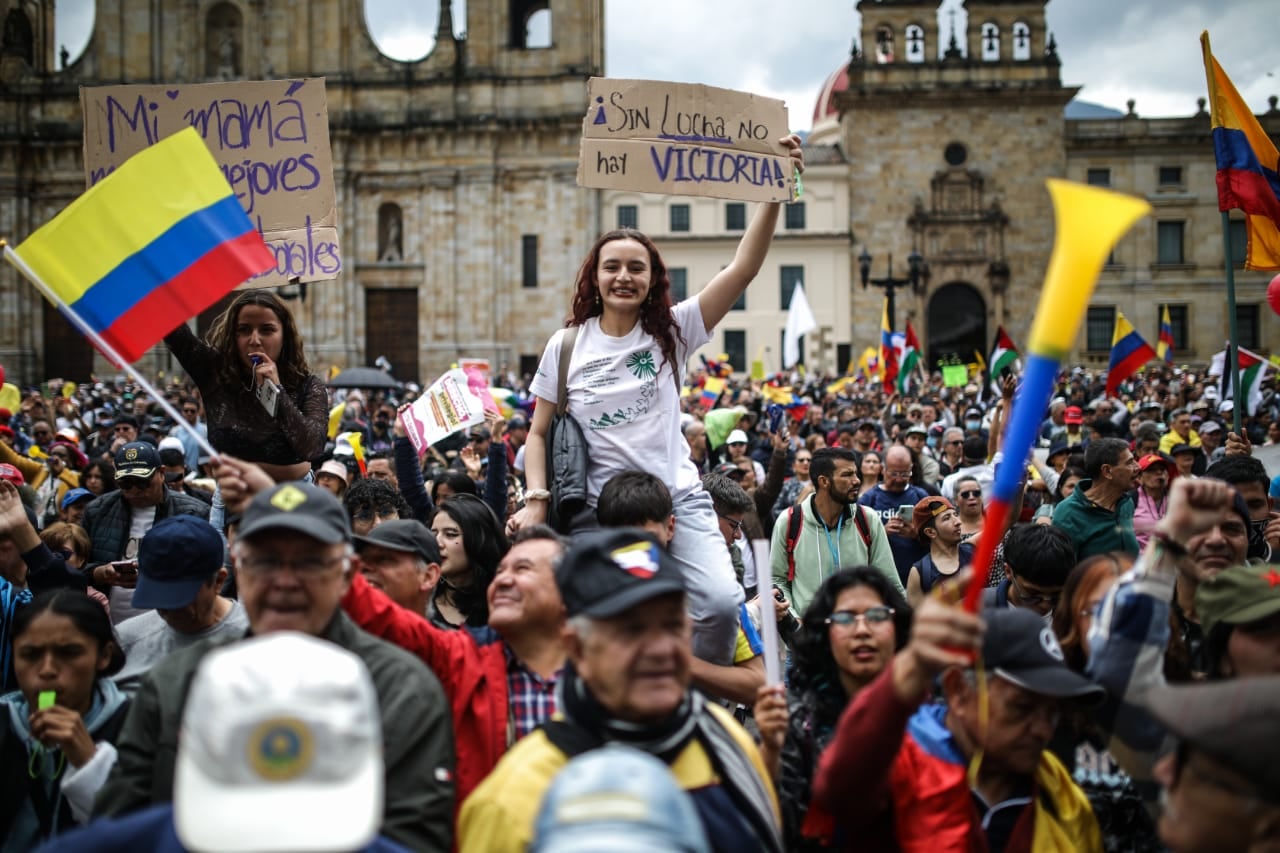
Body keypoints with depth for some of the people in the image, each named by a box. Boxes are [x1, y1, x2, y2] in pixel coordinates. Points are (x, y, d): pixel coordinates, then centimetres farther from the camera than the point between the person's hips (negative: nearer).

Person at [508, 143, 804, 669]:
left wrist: (774, 194, -18)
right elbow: (538, 432, 11)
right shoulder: (566, 347, 4)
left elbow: (742, 270, -9)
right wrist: (536, 499, -3)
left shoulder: (671, 333, 2)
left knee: (722, 603, -19)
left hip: (678, 499, 0)